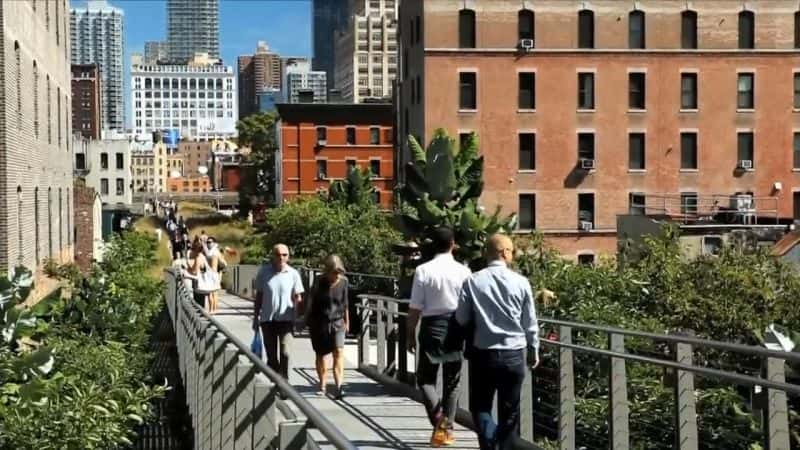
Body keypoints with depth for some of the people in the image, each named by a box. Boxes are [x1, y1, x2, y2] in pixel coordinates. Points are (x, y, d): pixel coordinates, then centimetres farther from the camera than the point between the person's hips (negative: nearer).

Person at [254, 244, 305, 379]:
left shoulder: (293, 274, -3)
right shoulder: (263, 272, 0)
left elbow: (297, 298, 2)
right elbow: (258, 296, 8)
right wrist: (255, 317, 9)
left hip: (286, 319, -2)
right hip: (267, 319, 2)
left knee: (285, 352, -14)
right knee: (271, 355, 10)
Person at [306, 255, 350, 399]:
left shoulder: (343, 281, -3)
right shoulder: (319, 282, -10)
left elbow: (345, 303, 8)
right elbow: (311, 301, -1)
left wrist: (346, 321, 15)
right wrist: (308, 320, 3)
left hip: (337, 322, 1)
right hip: (319, 323, -1)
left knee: (339, 352, -15)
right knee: (321, 355, 12)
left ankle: (339, 387, -22)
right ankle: (322, 386, 28)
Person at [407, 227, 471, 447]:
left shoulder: (423, 270, -8)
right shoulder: (463, 271, -4)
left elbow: (415, 308, -7)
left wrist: (410, 334, 4)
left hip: (431, 328, -2)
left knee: (425, 378, 10)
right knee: (452, 381, 13)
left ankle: (438, 417, -13)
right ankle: (447, 429, 17)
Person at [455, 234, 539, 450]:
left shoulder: (473, 281, -7)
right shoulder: (521, 282, -5)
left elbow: (461, 319, -1)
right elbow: (530, 323, 1)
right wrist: (534, 351, 16)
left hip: (483, 354, 0)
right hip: (514, 355, 1)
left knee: (480, 406, 11)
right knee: (509, 412, 12)